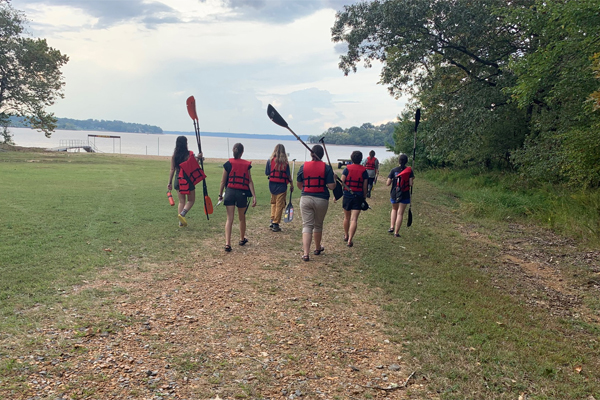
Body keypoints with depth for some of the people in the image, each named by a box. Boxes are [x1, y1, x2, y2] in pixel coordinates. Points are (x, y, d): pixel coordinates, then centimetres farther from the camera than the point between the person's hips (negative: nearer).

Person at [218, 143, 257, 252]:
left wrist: (220, 194, 14)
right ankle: (242, 239, 36)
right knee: (242, 218, 18)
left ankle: (227, 243, -12)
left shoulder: (228, 164, 0)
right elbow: (250, 182, -3)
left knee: (229, 218, 0)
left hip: (230, 193, 0)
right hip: (242, 193, 0)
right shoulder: (246, 165, 0)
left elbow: (223, 181, 4)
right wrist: (254, 196, -3)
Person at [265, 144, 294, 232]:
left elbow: (267, 173, 0)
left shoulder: (270, 161, -4)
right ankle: (275, 224, 6)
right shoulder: (285, 162, -8)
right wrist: (291, 185, 7)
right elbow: (288, 175, -5)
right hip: (281, 185, -3)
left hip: (272, 185, 3)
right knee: (279, 205, 4)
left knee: (273, 203, 22)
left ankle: (272, 221, 22)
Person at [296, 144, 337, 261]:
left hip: (306, 198, 0)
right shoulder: (326, 168, -6)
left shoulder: (304, 166, -1)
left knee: (307, 225, 3)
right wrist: (334, 179, 9)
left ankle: (305, 253, -10)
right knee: (318, 225, 18)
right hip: (321, 200, 0)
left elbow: (298, 184, 9)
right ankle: (318, 248, 38)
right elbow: (331, 186, -11)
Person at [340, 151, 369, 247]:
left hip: (347, 195, 1)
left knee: (347, 217, 19)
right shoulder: (364, 170, 0)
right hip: (358, 197, -1)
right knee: (354, 219, -4)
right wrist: (363, 198, 13)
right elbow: (365, 187, 1)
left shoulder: (347, 169, -2)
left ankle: (346, 236, 36)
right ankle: (349, 240, -12)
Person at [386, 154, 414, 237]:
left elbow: (387, 184, -6)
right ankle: (396, 232, 6)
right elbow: (411, 184, -13)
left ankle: (392, 227, 17)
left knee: (394, 209, 26)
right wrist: (412, 179, 7)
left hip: (394, 194, 2)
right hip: (405, 195, -2)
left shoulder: (394, 170, -4)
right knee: (400, 213, 5)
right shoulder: (409, 170, -7)